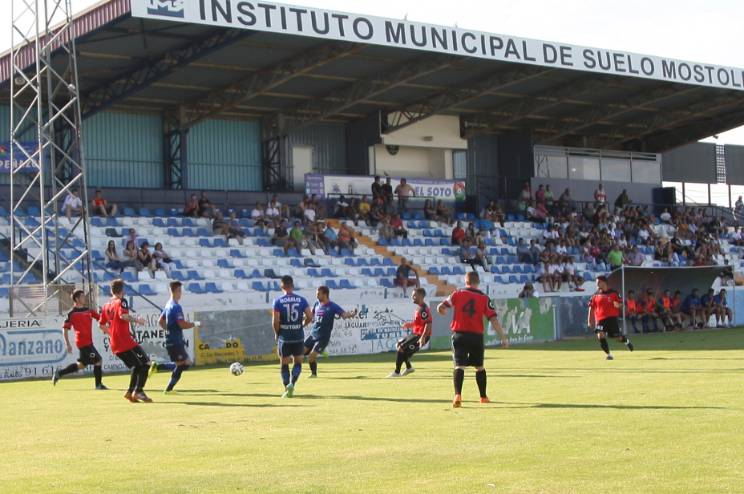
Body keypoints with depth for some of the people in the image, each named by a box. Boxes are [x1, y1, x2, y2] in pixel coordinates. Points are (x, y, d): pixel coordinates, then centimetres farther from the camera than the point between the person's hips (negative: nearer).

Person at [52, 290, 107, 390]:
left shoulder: (89, 310, 12)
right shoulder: (72, 313, -7)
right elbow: (65, 328, -6)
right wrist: (68, 344, -10)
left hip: (88, 341, 8)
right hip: (84, 342, -8)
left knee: (81, 364, 13)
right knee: (98, 360, -6)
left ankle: (59, 373, 22)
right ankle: (98, 385, 6)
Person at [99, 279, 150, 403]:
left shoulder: (106, 306, 15)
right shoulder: (121, 302, -6)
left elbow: (102, 325, 21)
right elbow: (123, 315, -25)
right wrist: (137, 320, -15)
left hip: (114, 345, 8)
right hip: (126, 341, -8)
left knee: (136, 366, 18)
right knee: (145, 363, -3)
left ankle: (130, 392, 11)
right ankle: (138, 391, -13)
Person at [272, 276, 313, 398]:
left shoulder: (278, 301, -7)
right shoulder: (301, 300, -2)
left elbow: (275, 321, -12)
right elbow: (309, 317, -5)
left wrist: (277, 333, 4)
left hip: (284, 337, -1)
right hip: (298, 337, 1)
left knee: (284, 364, 11)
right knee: (298, 362, 14)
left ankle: (287, 390, 11)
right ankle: (292, 383, -8)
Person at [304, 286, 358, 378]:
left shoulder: (332, 306, -12)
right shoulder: (317, 304, 5)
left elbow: (344, 314, -23)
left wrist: (351, 314, -42)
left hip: (323, 338, -6)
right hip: (312, 334, 6)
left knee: (311, 356, -12)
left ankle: (314, 373, 11)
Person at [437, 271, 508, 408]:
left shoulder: (457, 294, 1)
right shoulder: (484, 298, 0)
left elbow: (440, 308, 1)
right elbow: (493, 319, -6)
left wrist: (444, 312, 25)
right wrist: (503, 337, -2)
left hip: (459, 335, -1)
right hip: (476, 336, 1)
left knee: (459, 366, -7)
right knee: (479, 367, 20)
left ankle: (458, 395, -27)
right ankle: (483, 397, 30)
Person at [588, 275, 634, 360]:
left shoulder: (613, 293, -1)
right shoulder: (595, 296, 5)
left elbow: (621, 303, 5)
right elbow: (591, 308, 11)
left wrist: (618, 305, -19)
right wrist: (590, 320, 6)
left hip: (612, 318, -2)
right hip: (600, 319, 2)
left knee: (617, 336, 0)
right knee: (601, 336, -15)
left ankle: (626, 341, 36)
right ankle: (609, 354, -4)